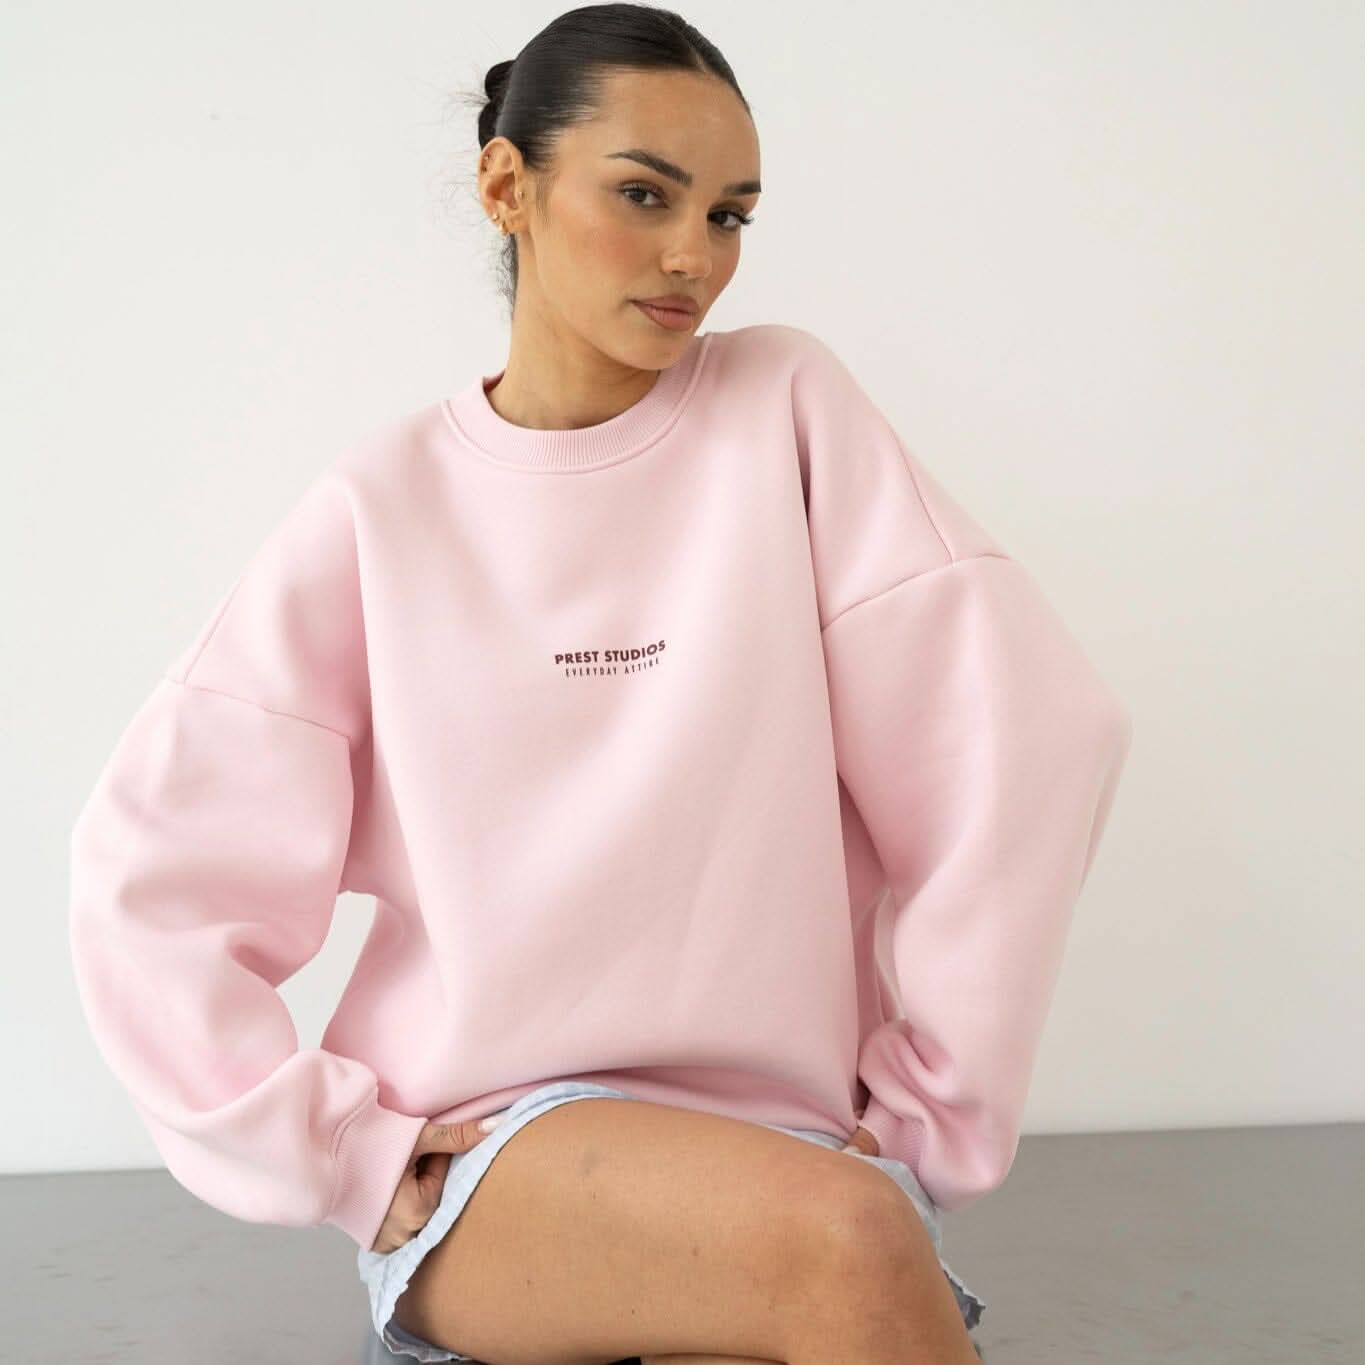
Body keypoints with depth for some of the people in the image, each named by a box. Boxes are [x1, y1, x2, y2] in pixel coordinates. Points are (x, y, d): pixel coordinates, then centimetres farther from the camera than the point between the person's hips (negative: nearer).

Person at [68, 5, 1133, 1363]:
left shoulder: (785, 406, 1)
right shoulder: (385, 507, 2)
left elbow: (1021, 735, -5)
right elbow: (157, 874, -1)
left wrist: (924, 1113, -5)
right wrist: (353, 1154, -7)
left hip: (790, 1138, 1)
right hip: (483, 1150, -1)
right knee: (846, 1239, -30)